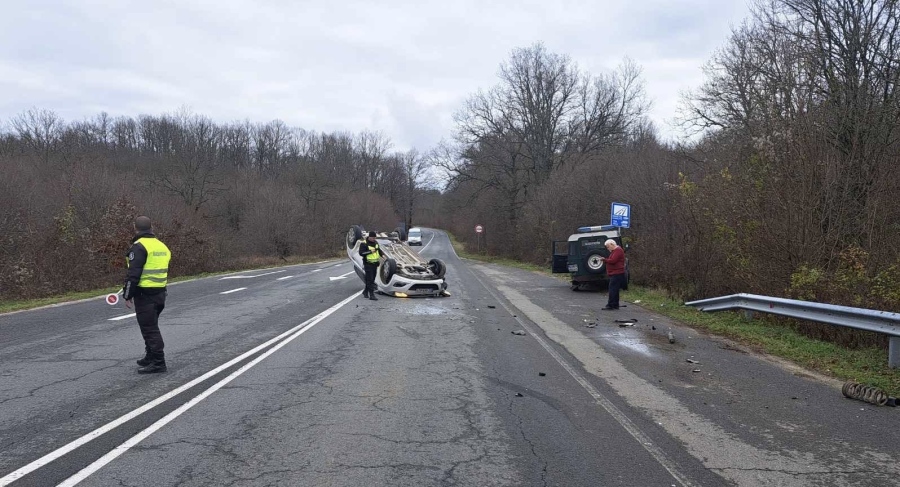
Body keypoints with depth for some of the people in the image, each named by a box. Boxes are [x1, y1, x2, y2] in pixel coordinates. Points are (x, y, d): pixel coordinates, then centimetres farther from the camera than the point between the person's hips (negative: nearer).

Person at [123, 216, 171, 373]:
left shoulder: (139, 247, -13)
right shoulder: (162, 245, 14)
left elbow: (133, 274, -18)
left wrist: (127, 296, -11)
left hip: (145, 294, -8)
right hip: (160, 293, 9)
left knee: (149, 328, -3)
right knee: (151, 326, 21)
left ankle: (158, 363, -3)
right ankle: (150, 357, 31)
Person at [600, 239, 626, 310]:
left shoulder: (618, 250, -13)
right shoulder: (614, 251, 22)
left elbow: (612, 261, -21)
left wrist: (604, 260, -10)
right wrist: (605, 260, 8)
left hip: (617, 274, -11)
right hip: (615, 274, 11)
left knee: (612, 289, -11)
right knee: (614, 290, 12)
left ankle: (610, 305, -12)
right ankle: (615, 305, 16)